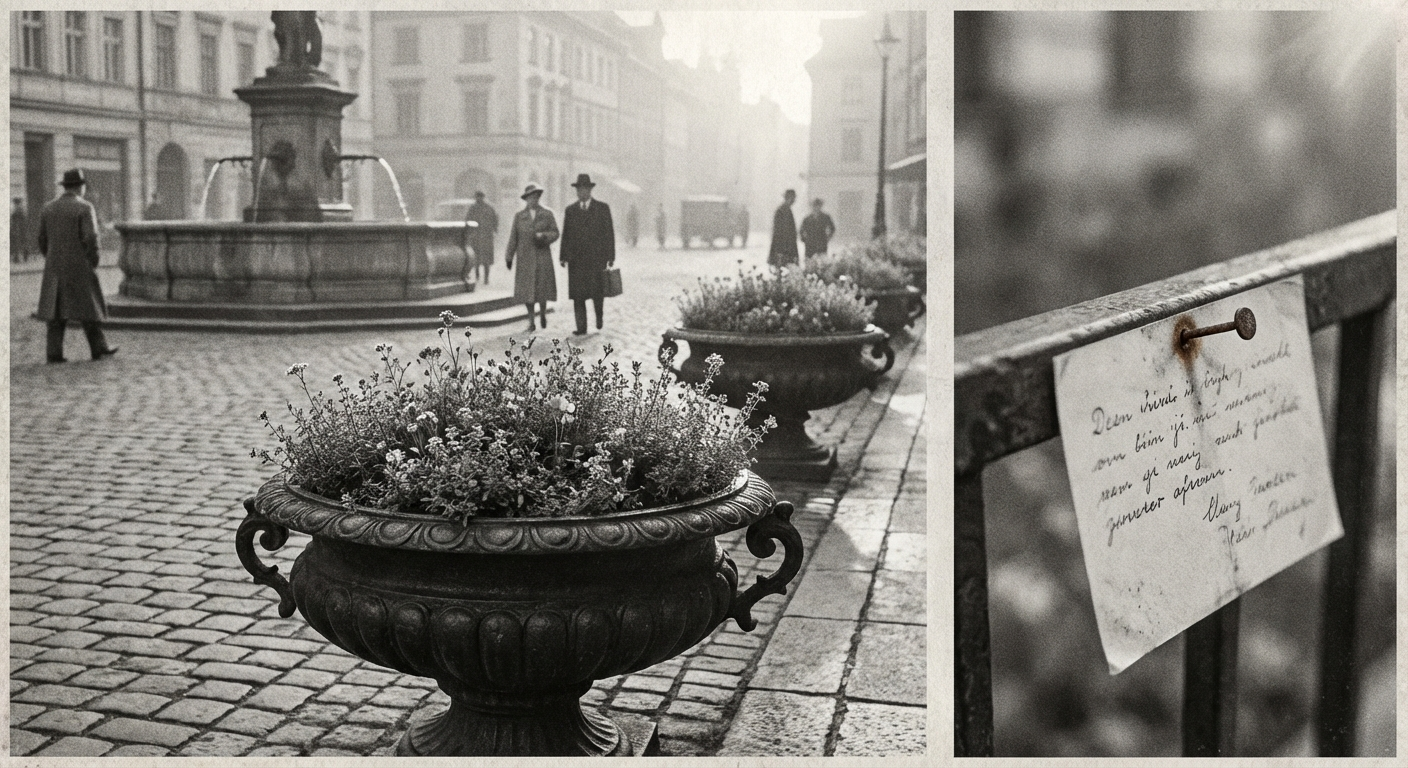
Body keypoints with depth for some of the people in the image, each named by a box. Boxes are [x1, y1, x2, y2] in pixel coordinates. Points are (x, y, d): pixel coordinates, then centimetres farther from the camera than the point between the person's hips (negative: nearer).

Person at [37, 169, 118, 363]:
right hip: (80, 267, -5)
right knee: (89, 308, 4)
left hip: (55, 268, 5)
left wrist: (52, 262, 19)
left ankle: (54, 352, 1)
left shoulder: (49, 208, 8)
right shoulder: (85, 208, -9)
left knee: (56, 309, 6)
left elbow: (43, 240, 10)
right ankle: (98, 349, 10)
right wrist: (94, 265, -6)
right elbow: (91, 239, -16)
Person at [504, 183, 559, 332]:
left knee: (542, 286, -4)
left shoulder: (547, 214, 3)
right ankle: (531, 320, 9)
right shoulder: (519, 216, 5)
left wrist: (543, 236, -20)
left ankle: (543, 312, 24)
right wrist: (509, 258, 4)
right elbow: (513, 238, 5)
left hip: (542, 256, 0)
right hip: (525, 257, 0)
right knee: (527, 289, -2)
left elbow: (555, 234, 0)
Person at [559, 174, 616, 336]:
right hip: (576, 259, 2)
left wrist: (610, 256, -4)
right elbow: (565, 235, 10)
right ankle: (581, 327, -1)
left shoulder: (603, 208, 4)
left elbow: (609, 233, 2)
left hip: (596, 257, -2)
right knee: (577, 295, -3)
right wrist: (563, 256, 2)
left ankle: (599, 315, 27)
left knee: (597, 292, -1)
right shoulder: (570, 210, 12)